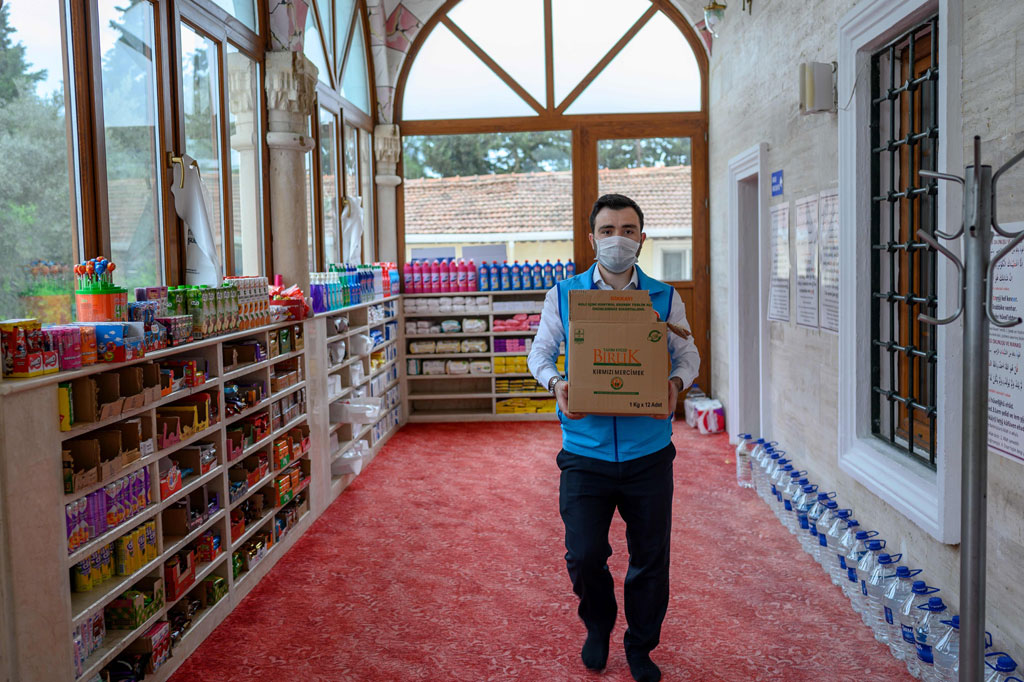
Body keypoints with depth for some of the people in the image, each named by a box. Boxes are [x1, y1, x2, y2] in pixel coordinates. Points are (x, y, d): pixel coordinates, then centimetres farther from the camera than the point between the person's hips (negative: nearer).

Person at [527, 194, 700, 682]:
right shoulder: (563, 295, 2)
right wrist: (556, 383, -12)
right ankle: (598, 626, 31)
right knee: (583, 555, -3)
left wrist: (676, 382, -11)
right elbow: (539, 353, 9)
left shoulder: (665, 298, 4)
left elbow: (687, 354, 11)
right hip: (585, 452, -1)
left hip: (649, 453, 1)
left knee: (650, 559, 10)